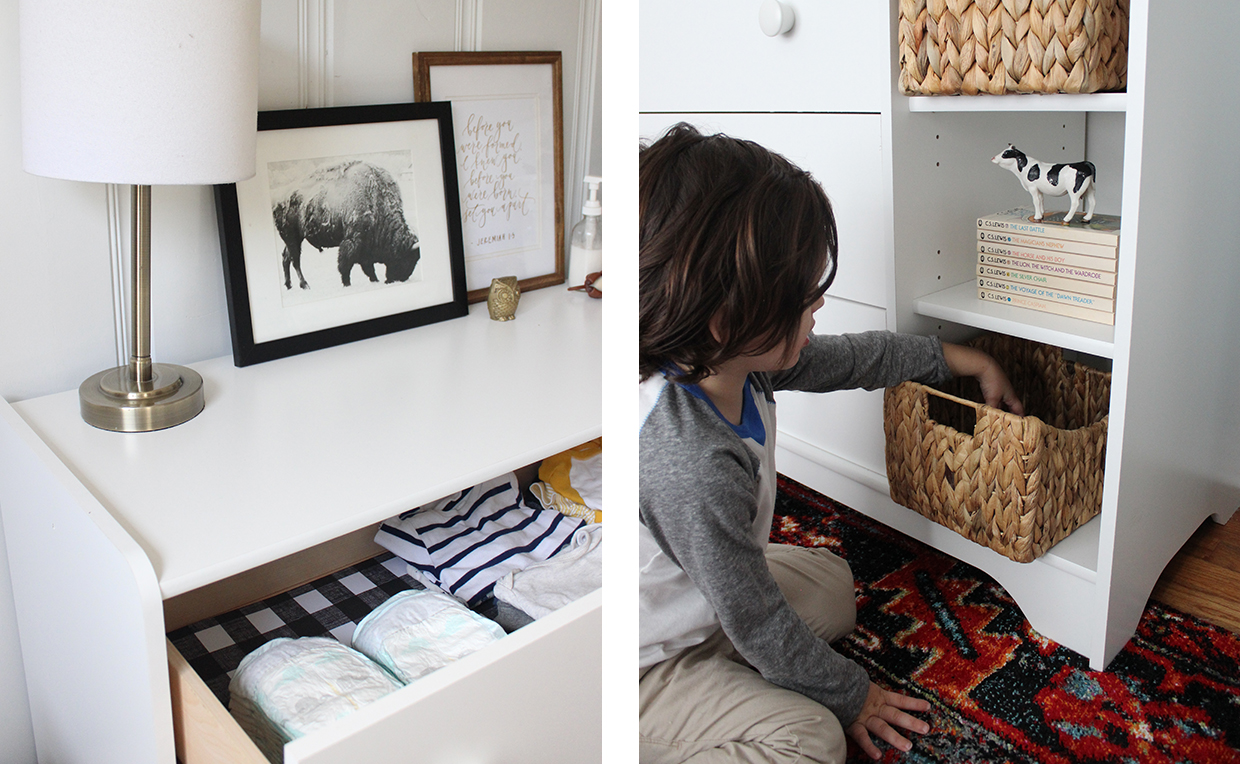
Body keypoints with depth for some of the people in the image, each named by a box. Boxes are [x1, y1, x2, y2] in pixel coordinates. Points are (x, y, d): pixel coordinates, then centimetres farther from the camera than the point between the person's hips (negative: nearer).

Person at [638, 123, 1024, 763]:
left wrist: (963, 361, 17)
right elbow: (758, 624, -24)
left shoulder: (729, 356, -14)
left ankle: (709, 669, 10)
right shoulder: (692, 468, -39)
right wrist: (851, 695, -7)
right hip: (648, 657, -9)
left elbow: (852, 358, 6)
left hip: (704, 581, 9)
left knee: (831, 581, 19)